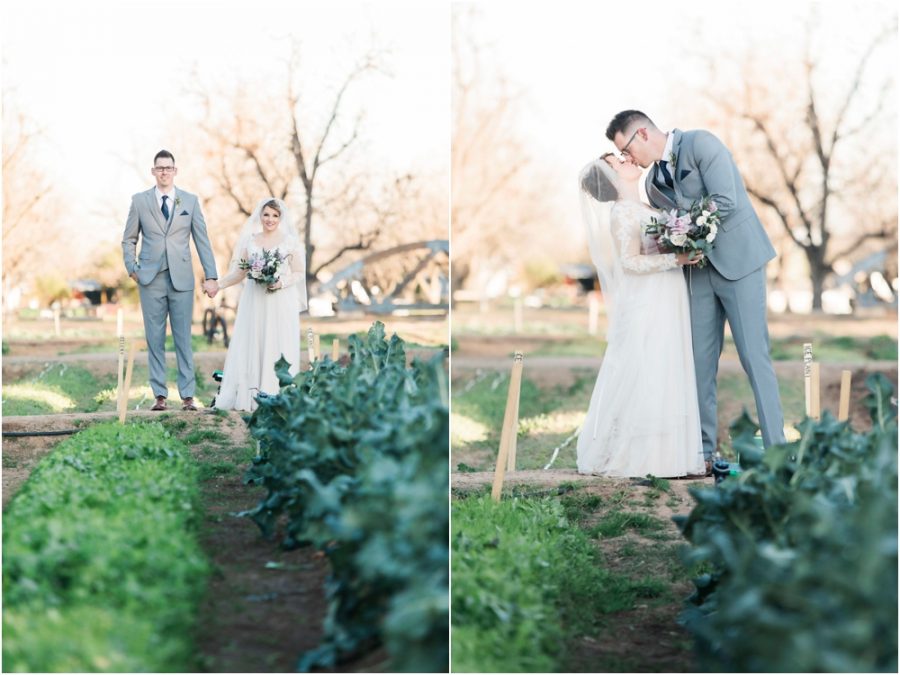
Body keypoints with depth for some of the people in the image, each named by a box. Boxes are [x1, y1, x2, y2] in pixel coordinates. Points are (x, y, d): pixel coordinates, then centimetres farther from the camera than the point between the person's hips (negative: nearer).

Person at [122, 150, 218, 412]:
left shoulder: (190, 201, 6)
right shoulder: (139, 201, 6)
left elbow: (202, 240, 4)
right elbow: (129, 240, 12)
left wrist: (211, 276, -2)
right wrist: (132, 268, -1)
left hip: (181, 279, 0)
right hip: (151, 279, 0)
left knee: (183, 338, 0)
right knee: (155, 339, 2)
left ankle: (188, 395, 2)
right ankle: (160, 395, 5)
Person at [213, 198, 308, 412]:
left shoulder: (290, 242, 3)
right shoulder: (249, 241, 9)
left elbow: (299, 273, 3)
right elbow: (239, 272, 13)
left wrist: (282, 283, -13)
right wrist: (218, 284, 6)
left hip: (281, 304, -2)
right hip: (254, 303, 2)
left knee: (277, 348, -4)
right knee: (250, 347, -1)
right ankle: (248, 398, 0)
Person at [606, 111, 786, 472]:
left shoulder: (700, 143, -11)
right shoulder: (653, 183, 11)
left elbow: (725, 202, -20)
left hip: (738, 259, -7)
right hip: (701, 268, 7)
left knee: (754, 357, -7)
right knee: (700, 361, 4)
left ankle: (776, 450, -2)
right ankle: (703, 452, 10)